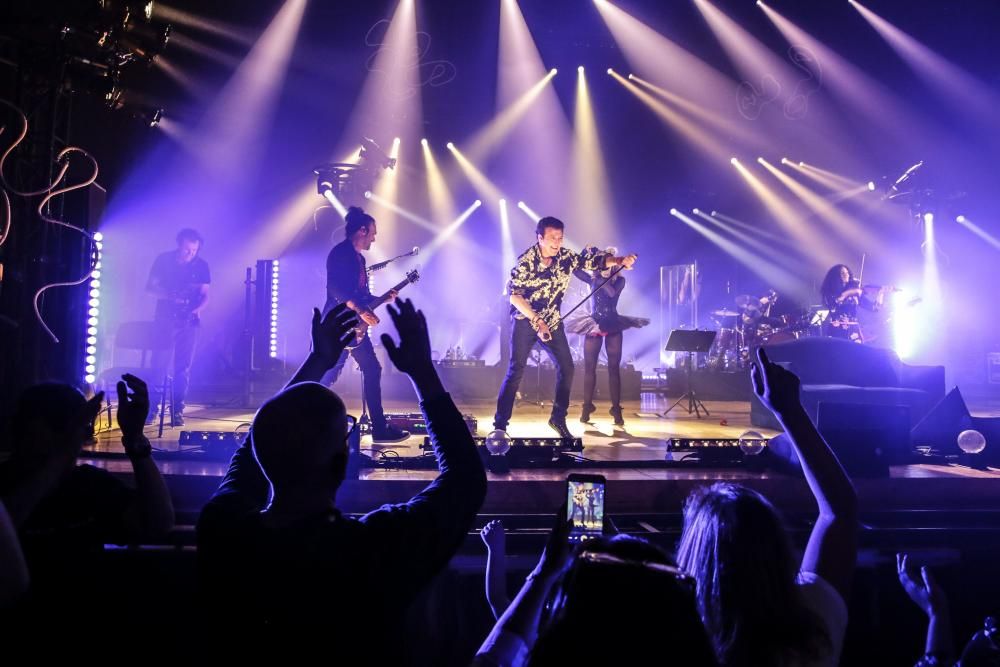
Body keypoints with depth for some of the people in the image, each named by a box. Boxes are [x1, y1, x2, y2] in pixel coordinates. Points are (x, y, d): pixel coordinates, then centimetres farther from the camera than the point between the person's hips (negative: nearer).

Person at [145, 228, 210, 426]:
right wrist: (170, 296, -16)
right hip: (164, 319, 0)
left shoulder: (201, 266, 1)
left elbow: (205, 295, 2)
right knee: (159, 364, -4)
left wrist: (198, 309, -18)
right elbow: (150, 287, 1)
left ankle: (177, 411, 6)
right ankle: (151, 408, 5)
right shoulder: (163, 260, 0)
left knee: (183, 367, 0)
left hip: (188, 321, 0)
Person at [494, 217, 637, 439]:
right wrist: (538, 321, -23)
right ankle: (500, 424, -1)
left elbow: (594, 260, -9)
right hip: (525, 321, -4)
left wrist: (620, 261, -29)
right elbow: (514, 296, -18)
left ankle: (558, 419, 14)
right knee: (516, 371, -9)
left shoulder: (566, 257, -5)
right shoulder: (525, 261, -16)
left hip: (552, 321, 4)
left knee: (566, 367, -2)